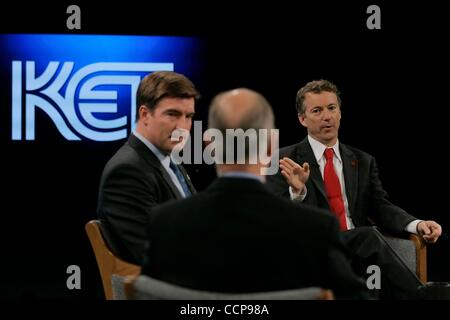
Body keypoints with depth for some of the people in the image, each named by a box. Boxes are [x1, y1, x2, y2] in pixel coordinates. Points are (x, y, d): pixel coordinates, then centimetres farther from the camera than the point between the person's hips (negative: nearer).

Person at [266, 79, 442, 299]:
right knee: (368, 236, -33)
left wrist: (417, 225, -8)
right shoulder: (285, 161, 7)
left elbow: (381, 208, 13)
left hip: (358, 252, 4)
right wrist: (297, 192, -24)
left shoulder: (363, 162, 22)